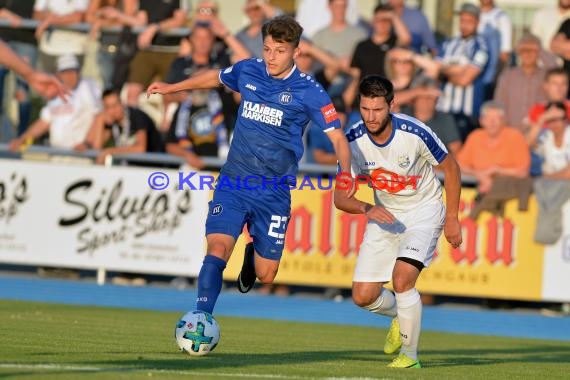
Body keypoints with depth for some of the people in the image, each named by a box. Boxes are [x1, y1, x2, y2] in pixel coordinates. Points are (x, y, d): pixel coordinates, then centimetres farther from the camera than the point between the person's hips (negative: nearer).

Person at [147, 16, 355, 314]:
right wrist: (171, 87, 32)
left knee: (265, 275, 6)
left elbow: (337, 137, -9)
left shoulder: (308, 91, -9)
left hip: (274, 191, -1)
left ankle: (253, 253, 42)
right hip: (233, 182, 1)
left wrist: (346, 173, -27)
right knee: (217, 251, -20)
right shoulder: (247, 71, 2)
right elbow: (216, 77, 24)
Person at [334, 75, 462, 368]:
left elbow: (450, 167, -8)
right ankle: (401, 315, 33)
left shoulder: (415, 133, -25)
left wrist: (452, 218, -6)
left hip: (424, 210, -4)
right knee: (363, 296, -2)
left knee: (402, 280, -25)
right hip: (384, 214, 4)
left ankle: (410, 354, -7)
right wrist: (366, 209, -33)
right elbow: (339, 197, -12)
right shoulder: (354, 141, -17)